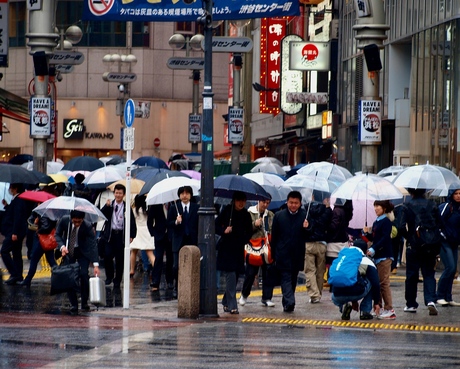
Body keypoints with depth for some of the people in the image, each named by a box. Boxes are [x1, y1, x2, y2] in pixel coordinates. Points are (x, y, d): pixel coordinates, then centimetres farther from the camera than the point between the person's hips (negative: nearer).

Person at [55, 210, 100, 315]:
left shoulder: (88, 226, -27)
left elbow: (93, 245, -28)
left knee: (84, 274, -16)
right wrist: (62, 246, -26)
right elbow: (57, 235, -6)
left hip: (83, 252, -2)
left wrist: (96, 265, -36)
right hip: (68, 251, 2)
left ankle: (84, 302, 2)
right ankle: (73, 305, 3)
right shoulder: (64, 221, -22)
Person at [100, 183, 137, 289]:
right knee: (107, 256, -10)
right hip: (110, 234, 1)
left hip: (121, 235, -1)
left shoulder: (127, 208, 2)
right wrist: (106, 206, -19)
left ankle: (117, 280, 13)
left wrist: (132, 236, -3)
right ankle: (109, 276, 10)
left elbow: (132, 222, 5)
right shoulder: (109, 206, 7)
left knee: (120, 259, 2)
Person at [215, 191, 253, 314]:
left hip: (238, 249, 4)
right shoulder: (226, 211, -3)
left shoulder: (246, 215, 7)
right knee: (230, 275, -13)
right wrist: (224, 231, -20)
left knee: (235, 276, 8)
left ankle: (226, 302, 25)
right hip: (226, 248, -4)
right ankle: (232, 306, -16)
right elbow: (216, 226, -2)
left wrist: (244, 240, 0)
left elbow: (249, 232, 17)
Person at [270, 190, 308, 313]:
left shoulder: (305, 216, 1)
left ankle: (287, 303, 10)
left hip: (297, 255, 1)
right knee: (286, 278, -5)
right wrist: (274, 256, 4)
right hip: (283, 255, -1)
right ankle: (289, 302, -12)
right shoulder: (279, 216, 2)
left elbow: (309, 237, 3)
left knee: (293, 279, 7)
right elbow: (274, 237, 6)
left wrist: (306, 228, -18)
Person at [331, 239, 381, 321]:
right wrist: (376, 302, 22)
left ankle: (343, 306, 6)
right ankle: (365, 312, 21)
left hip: (338, 296, 3)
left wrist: (353, 301, 41)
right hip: (356, 293, -3)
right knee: (370, 281, 28)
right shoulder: (367, 262, 12)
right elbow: (375, 284, 8)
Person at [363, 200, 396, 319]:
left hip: (384, 256, -9)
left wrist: (373, 249, -23)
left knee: (384, 283, -10)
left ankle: (390, 310, -10)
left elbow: (385, 238, -17)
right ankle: (379, 307, 16)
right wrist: (367, 233, 1)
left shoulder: (386, 221, -8)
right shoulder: (376, 222, 16)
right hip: (377, 256, 9)